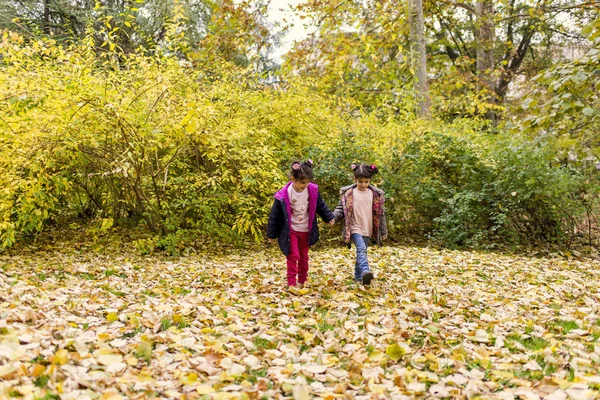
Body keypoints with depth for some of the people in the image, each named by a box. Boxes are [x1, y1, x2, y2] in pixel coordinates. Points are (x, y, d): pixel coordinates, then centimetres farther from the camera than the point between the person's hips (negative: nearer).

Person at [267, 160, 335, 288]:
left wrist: (329, 217, 17)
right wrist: (271, 235, -6)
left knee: (303, 257, 14)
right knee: (293, 256, -9)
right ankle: (291, 283, -2)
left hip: (306, 231, 4)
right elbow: (275, 215, -12)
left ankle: (302, 282, 28)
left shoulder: (313, 190, -11)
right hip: (290, 231, -4)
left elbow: (320, 205, 9)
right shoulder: (283, 195, -21)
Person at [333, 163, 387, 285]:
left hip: (367, 230, 3)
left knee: (361, 252, 10)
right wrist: (333, 217, -18)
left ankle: (358, 276, 23)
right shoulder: (348, 193, -1)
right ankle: (365, 271, -39)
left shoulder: (375, 195, 4)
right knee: (361, 249, -23)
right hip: (355, 228, -3)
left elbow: (380, 214, 9)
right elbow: (341, 208, 2)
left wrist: (384, 231, 10)